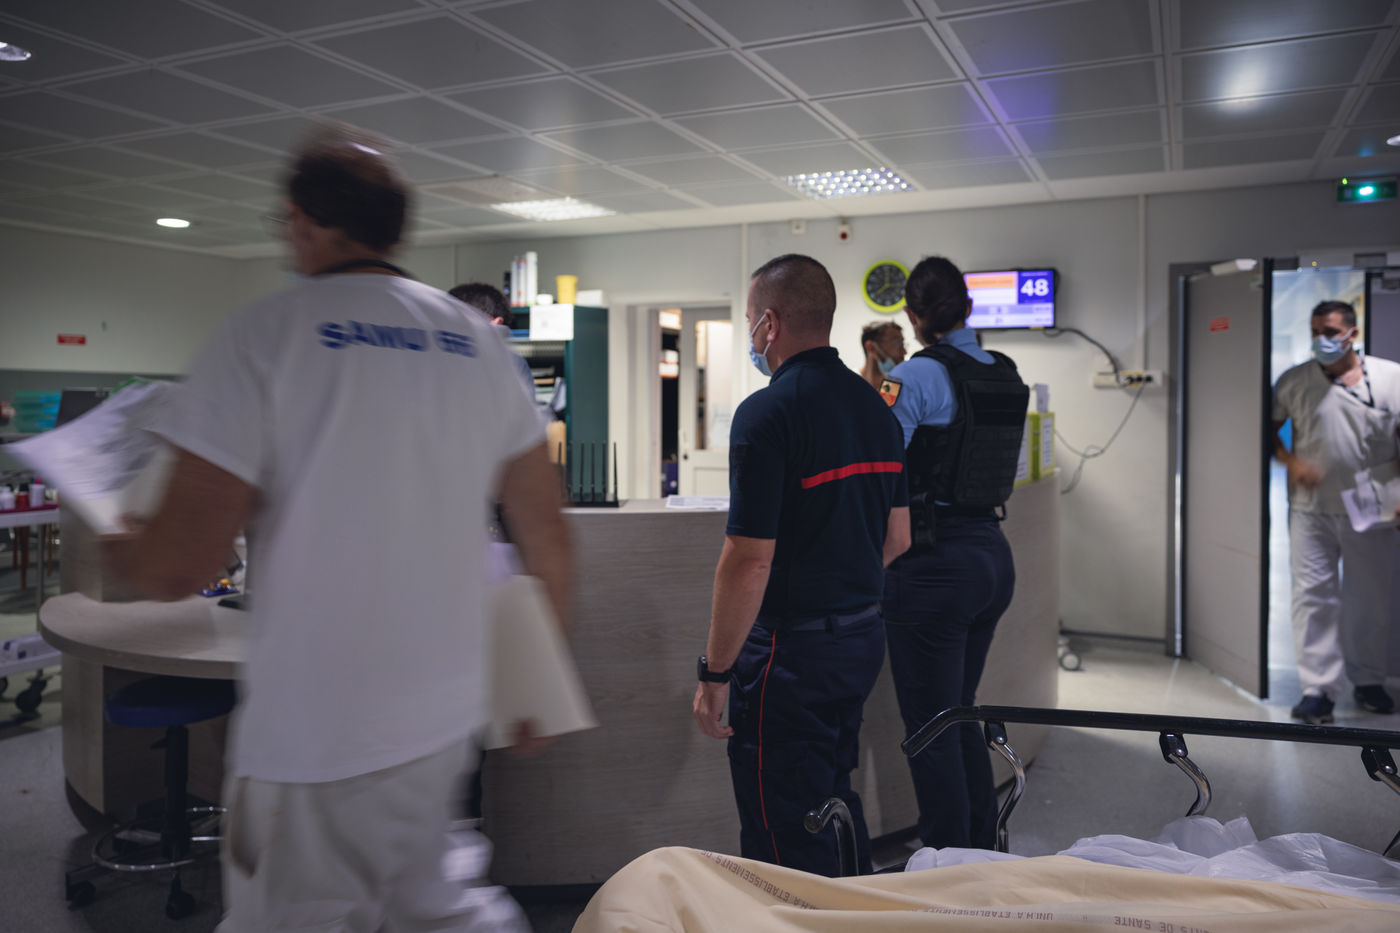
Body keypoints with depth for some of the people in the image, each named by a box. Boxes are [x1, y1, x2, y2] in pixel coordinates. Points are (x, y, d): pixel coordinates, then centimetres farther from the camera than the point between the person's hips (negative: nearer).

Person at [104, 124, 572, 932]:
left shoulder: (264, 335, -11)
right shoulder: (478, 342, 4)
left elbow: (181, 566, -15)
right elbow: (549, 539, 5)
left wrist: (120, 548, 7)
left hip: (318, 724, -5)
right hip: (447, 710, 6)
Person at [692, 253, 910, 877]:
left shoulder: (768, 413, -18)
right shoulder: (875, 407, 8)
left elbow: (750, 560, -22)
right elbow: (898, 538, 14)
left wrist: (714, 673, -14)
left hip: (791, 650, -9)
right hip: (864, 637, 9)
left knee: (786, 841, 5)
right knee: (835, 802, 23)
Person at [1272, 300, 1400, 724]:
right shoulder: (1294, 381, 1)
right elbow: (1269, 428, 8)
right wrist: (1290, 461, -11)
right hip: (1311, 509, 0)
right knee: (1313, 595, -2)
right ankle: (1318, 687, 5)